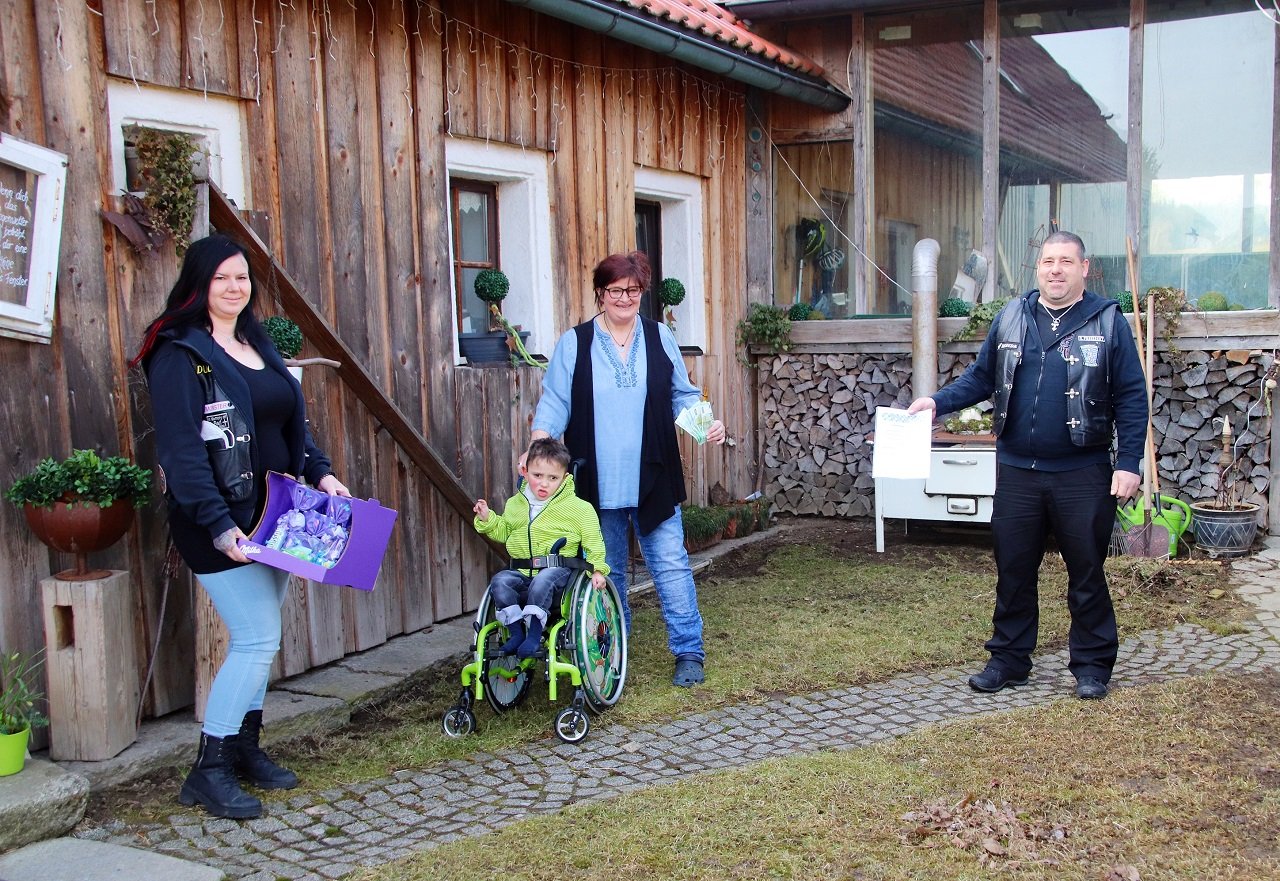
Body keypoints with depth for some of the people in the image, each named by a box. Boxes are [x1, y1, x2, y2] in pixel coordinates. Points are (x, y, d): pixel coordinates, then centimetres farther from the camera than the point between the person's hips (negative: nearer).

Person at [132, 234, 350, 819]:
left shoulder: (259, 347, 15)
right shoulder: (180, 354, -10)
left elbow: (292, 426, 19)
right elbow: (180, 450, -18)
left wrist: (321, 473, 2)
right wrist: (218, 524, -25)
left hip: (274, 518, 8)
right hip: (222, 525, -7)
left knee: (258, 638, 13)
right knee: (259, 639, -10)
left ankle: (245, 748, 27)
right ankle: (207, 772, 2)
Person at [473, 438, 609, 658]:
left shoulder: (577, 507, -2)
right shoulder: (515, 504, 12)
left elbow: (593, 541, 1)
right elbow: (503, 531, 27)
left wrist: (597, 568, -8)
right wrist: (487, 519, 11)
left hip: (558, 569, -4)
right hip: (522, 571, 4)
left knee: (542, 581, -36)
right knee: (499, 581, -23)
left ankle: (534, 634, -24)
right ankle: (516, 632, -14)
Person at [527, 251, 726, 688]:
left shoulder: (660, 339, 6)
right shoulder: (574, 344, 2)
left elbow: (683, 395, 12)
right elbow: (554, 405, -2)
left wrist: (706, 423, -7)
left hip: (653, 481, 0)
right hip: (598, 484, 0)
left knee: (671, 564, -1)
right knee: (606, 571, 12)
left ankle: (689, 652, 8)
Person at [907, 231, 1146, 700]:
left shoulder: (1108, 321, -2)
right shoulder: (1010, 318, 7)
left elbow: (1132, 398, -3)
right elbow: (981, 378, 12)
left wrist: (1128, 463, -9)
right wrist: (937, 401, -3)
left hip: (1082, 473, -3)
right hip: (1016, 471, 3)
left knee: (1086, 572, 7)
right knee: (1013, 569, 10)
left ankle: (1092, 664, 20)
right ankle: (1008, 660, 22)